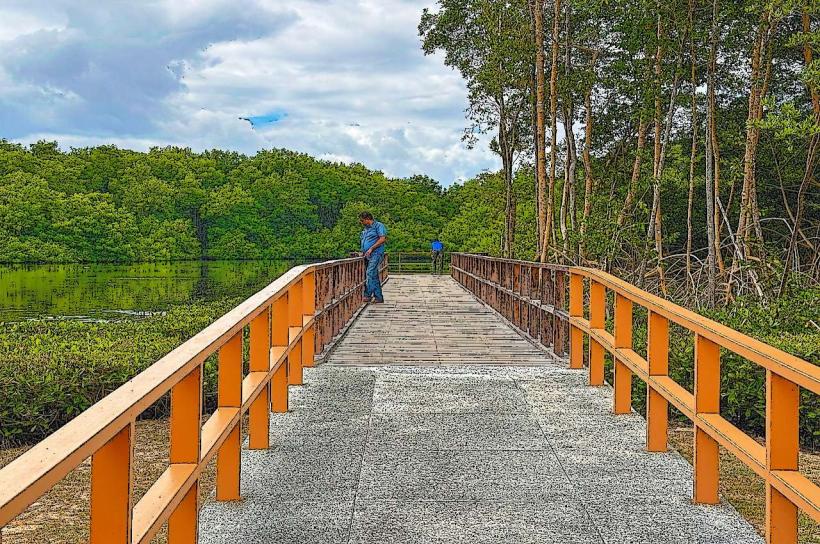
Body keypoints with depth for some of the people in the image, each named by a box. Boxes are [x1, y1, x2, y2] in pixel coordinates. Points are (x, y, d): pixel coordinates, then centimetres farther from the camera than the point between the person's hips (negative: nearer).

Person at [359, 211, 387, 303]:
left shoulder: (378, 226, -3)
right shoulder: (365, 229, 22)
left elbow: (382, 239, -14)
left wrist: (371, 249, -16)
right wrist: (363, 252, 10)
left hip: (376, 253, -9)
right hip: (368, 255, 9)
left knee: (370, 273, -18)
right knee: (374, 276, 7)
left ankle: (368, 295, -19)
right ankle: (379, 297, 9)